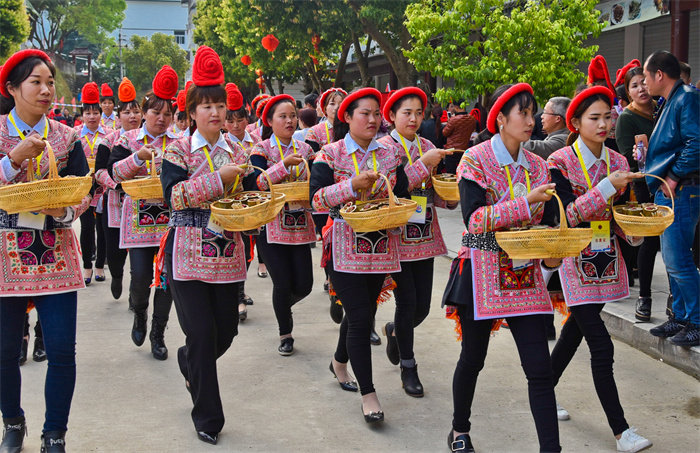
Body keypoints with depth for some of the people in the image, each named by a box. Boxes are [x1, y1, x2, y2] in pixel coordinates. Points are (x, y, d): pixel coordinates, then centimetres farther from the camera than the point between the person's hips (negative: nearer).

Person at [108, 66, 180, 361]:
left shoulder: (179, 143, 7)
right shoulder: (128, 139, 5)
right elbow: (115, 172, -6)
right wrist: (139, 156, -21)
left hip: (171, 219, 1)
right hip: (139, 219, -1)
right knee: (140, 277, -7)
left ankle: (158, 334, 16)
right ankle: (139, 313, 27)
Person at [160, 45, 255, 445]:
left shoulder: (236, 153, 10)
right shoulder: (178, 150, -3)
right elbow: (174, 195, -17)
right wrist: (220, 178, -22)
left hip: (228, 255, 4)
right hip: (189, 255, -4)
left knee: (227, 330, 8)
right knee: (202, 333, -5)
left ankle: (190, 362, 44)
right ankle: (208, 418, 11)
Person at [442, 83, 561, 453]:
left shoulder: (537, 166, 7)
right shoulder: (476, 159, -8)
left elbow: (546, 222, 10)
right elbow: (474, 218, -19)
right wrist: (525, 202, -25)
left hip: (525, 275, 4)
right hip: (481, 273, -4)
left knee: (539, 367, -2)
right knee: (473, 358, 11)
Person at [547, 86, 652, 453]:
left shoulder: (617, 162, 5)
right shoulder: (560, 162, -12)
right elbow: (565, 216, -21)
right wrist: (607, 187, -26)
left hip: (605, 259, 6)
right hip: (574, 260, -6)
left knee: (575, 330, 17)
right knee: (601, 346, -9)